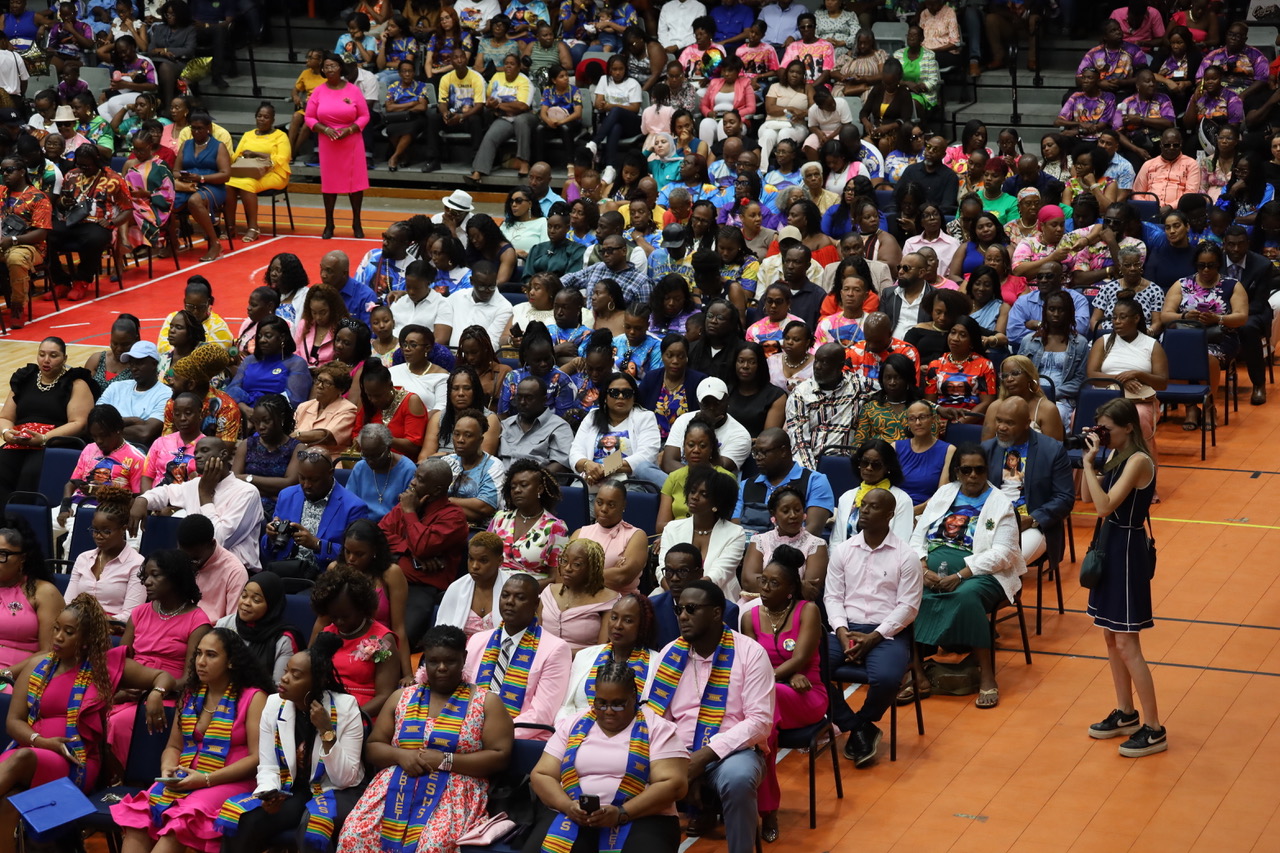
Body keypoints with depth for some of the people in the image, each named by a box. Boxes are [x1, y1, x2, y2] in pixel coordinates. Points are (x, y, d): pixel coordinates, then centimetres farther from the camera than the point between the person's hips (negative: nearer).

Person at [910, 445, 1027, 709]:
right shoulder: (943, 494, 17)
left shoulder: (1000, 503, 4)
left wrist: (960, 575, -19)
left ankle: (987, 676, -29)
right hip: (934, 567, 4)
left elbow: (1002, 553, -8)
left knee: (966, 596, -37)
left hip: (977, 572, -4)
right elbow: (917, 537, 12)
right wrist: (923, 568, -10)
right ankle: (915, 670, -26)